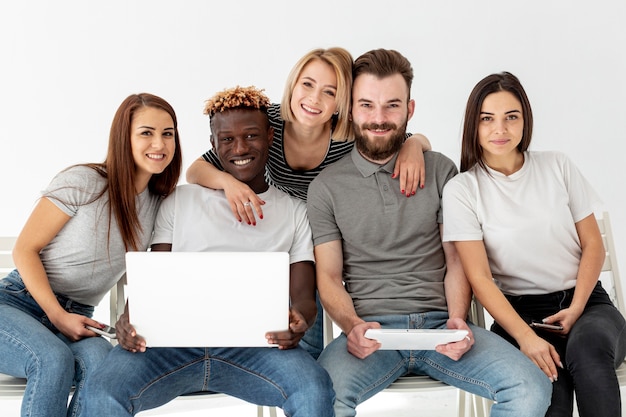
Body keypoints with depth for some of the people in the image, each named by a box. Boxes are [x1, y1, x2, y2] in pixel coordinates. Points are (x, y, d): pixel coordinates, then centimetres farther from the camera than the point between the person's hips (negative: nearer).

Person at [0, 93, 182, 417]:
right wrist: (57, 316, -18)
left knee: (101, 359, -32)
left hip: (76, 319, 4)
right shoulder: (83, 181, -9)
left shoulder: (161, 205, 7)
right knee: (54, 359, -36)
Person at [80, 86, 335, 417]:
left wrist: (298, 321, -17)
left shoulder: (296, 212, 18)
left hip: (252, 346, 0)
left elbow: (303, 296, 9)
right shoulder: (180, 201, 21)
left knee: (315, 388, -32)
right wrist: (131, 317, -10)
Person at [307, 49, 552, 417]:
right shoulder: (327, 187, 7)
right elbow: (329, 276, 4)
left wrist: (457, 319, -8)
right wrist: (352, 326, -16)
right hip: (371, 329, -2)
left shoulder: (441, 171, 11)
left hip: (439, 323, 2)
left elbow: (456, 261, 10)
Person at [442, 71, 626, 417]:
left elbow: (593, 245, 9)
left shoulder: (557, 166, 6)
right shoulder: (461, 190, -3)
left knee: (586, 346, -33)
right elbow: (480, 278, -8)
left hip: (584, 301, 3)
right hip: (519, 312, -2)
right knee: (545, 386, -35)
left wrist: (576, 307, -8)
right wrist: (526, 337, -22)